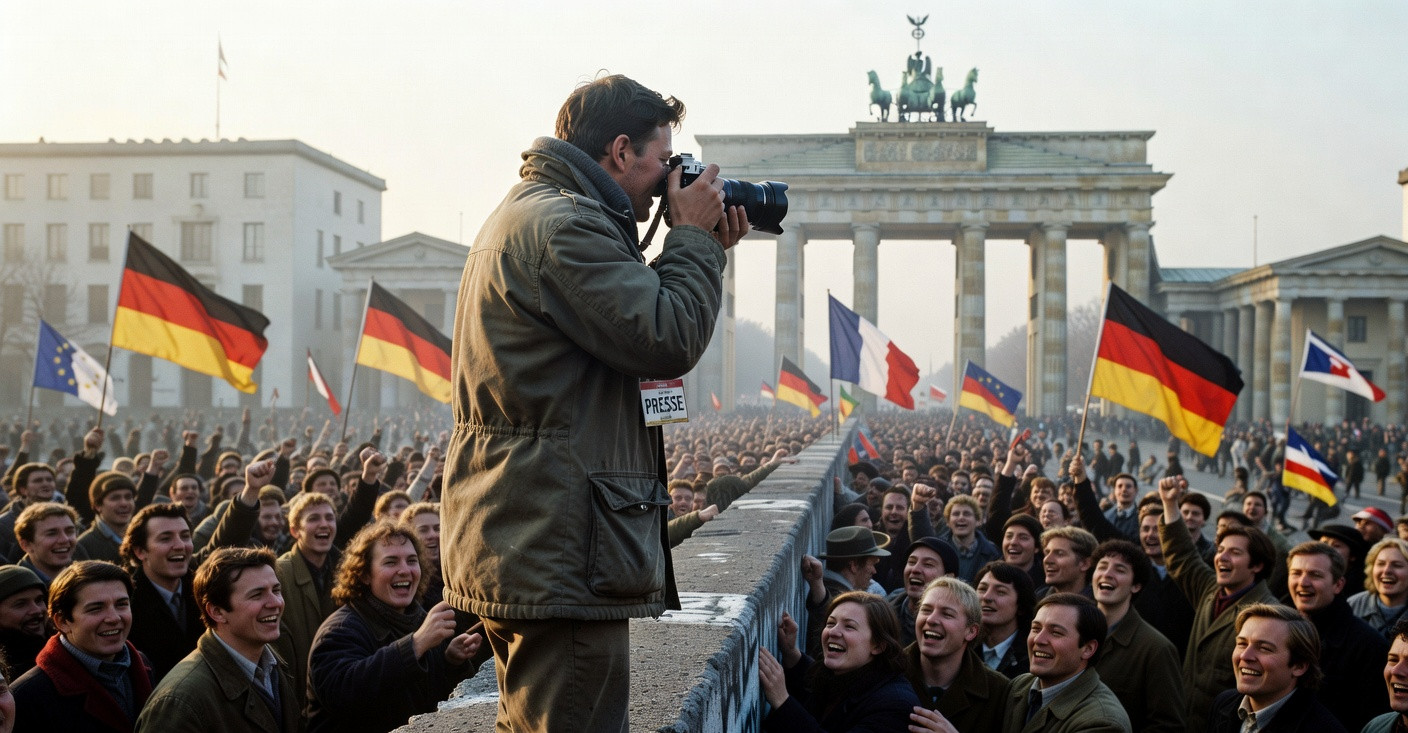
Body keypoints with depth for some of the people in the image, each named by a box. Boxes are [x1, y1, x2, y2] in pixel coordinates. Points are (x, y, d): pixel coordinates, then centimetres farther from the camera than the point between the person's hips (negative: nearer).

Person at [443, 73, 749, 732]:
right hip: (561, 555, -11)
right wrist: (693, 238, -5)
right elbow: (668, 342, -19)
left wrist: (700, 249, 13)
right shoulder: (563, 223, -15)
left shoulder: (521, 214, 20)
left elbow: (634, 318, 21)